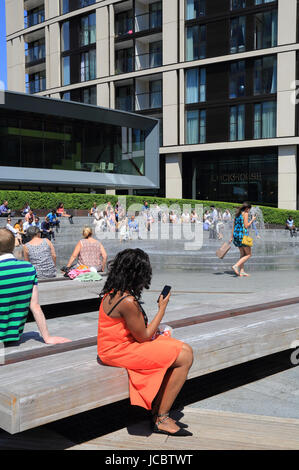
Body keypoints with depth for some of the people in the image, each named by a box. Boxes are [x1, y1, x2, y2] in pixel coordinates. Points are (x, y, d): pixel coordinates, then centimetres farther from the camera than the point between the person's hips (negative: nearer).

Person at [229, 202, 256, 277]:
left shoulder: (237, 214, 17)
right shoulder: (245, 214, -6)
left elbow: (233, 227, 16)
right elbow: (246, 226, -13)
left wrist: (231, 238, 17)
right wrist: (252, 220, 2)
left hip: (236, 234, 8)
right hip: (243, 235, -8)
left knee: (242, 254, 15)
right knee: (248, 255, -1)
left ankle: (241, 271, 10)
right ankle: (236, 266, -15)